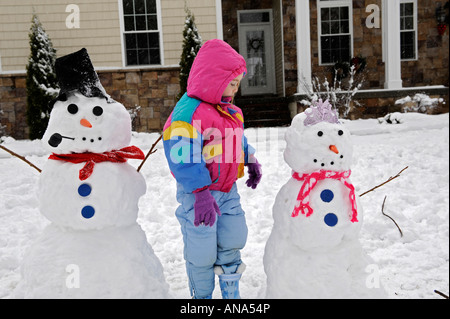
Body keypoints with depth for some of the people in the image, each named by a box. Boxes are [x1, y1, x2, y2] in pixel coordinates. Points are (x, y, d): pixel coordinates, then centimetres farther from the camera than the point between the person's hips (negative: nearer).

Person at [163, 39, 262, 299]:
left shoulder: (229, 109, 9)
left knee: (232, 242, 14)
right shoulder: (188, 112, -21)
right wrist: (201, 193, -30)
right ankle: (202, 296, 29)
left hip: (227, 190, 8)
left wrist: (251, 161, 17)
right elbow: (182, 157, -28)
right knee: (202, 253, 3)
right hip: (198, 194, -8)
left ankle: (231, 293, 36)